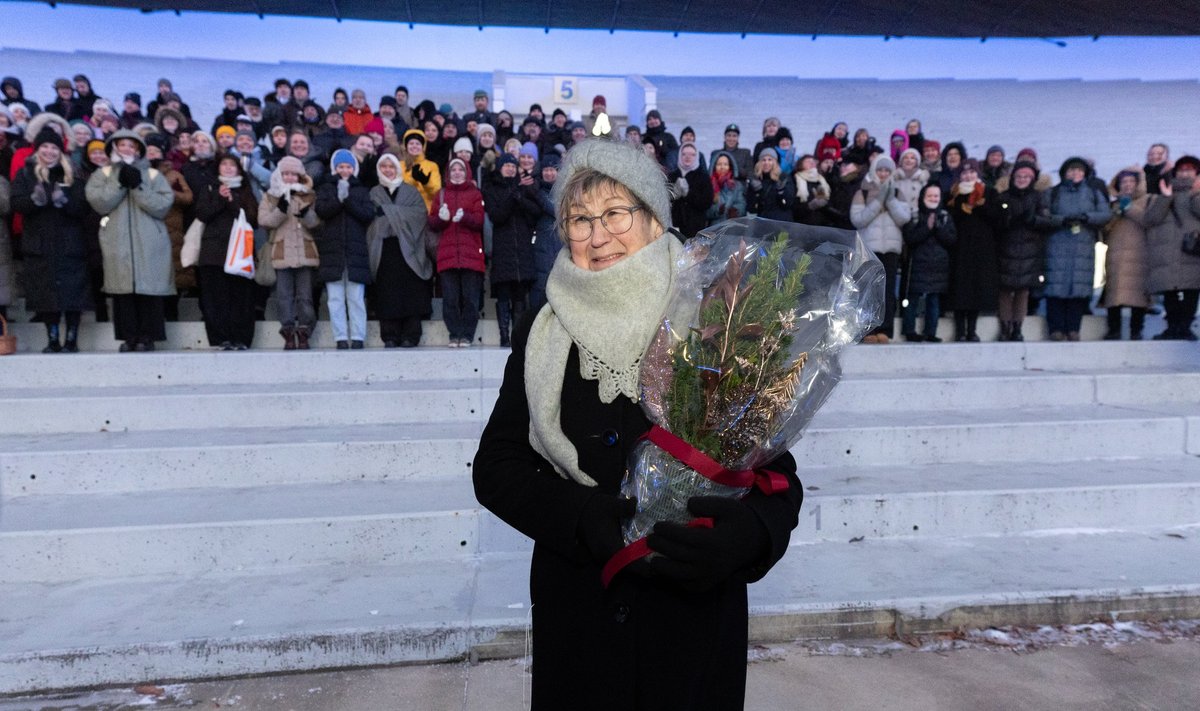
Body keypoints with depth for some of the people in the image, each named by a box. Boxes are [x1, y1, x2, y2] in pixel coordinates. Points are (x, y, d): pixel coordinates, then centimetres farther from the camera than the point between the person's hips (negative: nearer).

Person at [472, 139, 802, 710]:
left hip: (698, 615, -1)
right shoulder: (543, 334, -3)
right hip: (575, 613, 2)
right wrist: (586, 516, -19)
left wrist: (748, 532, -29)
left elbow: (778, 476, -7)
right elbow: (495, 465, -3)